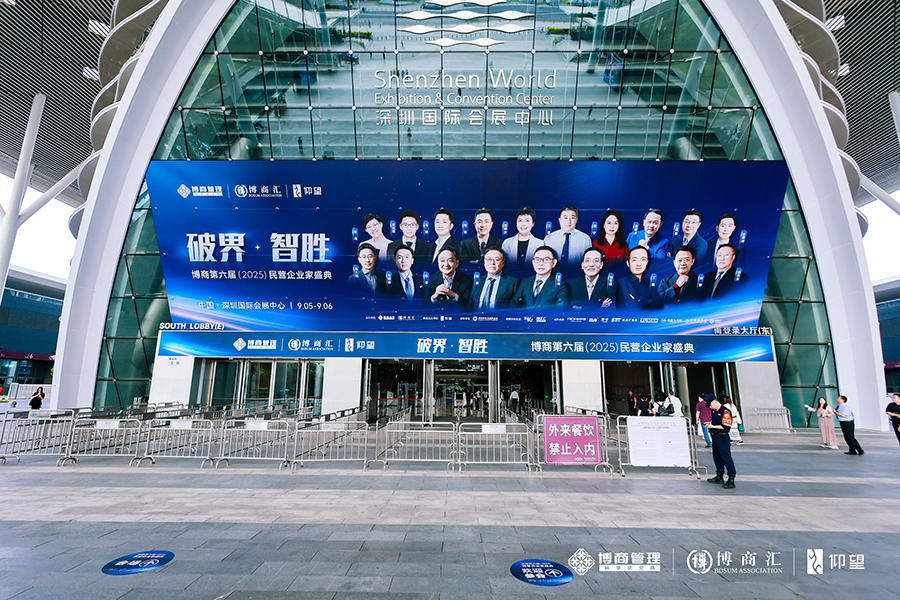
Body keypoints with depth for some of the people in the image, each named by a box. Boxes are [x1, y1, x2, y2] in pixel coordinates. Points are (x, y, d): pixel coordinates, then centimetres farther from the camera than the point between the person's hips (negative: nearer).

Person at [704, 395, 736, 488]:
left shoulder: (725, 412, -15)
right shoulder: (713, 411, 11)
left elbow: (726, 427, -19)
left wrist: (712, 426, -16)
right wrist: (709, 423, 6)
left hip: (723, 438, -9)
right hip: (714, 437, 9)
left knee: (726, 458, -7)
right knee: (716, 457, 15)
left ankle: (731, 480, -3)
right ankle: (719, 476, 27)